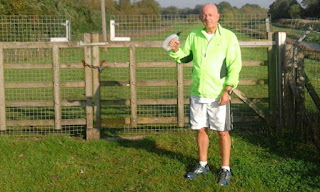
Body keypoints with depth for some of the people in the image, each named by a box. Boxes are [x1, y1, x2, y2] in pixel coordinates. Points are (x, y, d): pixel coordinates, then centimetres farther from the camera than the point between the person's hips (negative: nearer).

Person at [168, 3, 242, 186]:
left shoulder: (228, 37, -7)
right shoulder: (194, 36, 4)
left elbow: (235, 65, -9)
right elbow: (182, 55, 13)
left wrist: (227, 91, -16)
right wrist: (176, 50, -10)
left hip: (218, 95, -4)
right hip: (197, 93, 4)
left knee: (223, 132, 4)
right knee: (201, 129, 13)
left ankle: (226, 169, 17)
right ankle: (203, 165, 29)